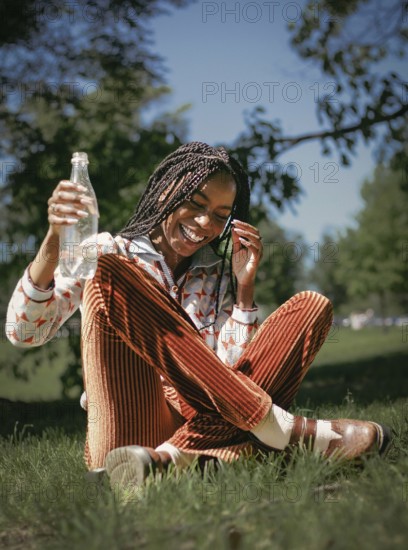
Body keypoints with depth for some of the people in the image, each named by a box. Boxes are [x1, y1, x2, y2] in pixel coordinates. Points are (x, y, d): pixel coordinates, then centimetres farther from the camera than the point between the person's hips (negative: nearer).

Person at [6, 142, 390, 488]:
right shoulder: (107, 254, 7)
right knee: (108, 272, -20)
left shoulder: (216, 274, 18)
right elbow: (24, 332, -7)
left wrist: (244, 285, 0)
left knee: (312, 306, -8)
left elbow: (232, 373, 5)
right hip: (126, 438, -3)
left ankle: (170, 457, -31)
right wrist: (54, 240, -21)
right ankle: (275, 426, -26)